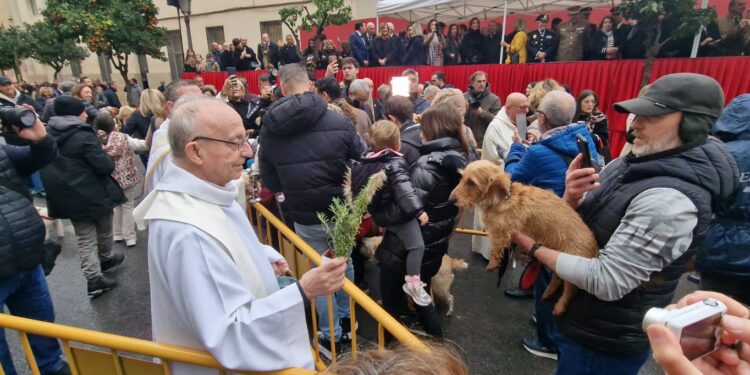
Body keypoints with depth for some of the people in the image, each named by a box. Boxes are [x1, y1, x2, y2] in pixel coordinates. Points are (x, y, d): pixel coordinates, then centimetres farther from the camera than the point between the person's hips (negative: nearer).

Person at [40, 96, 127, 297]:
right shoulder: (84, 136, -19)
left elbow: (45, 166, 14)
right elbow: (105, 166, -22)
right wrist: (109, 161, -1)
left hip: (67, 197, 6)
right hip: (94, 194, -6)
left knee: (85, 239, 9)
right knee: (104, 229, 20)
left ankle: (94, 279, 9)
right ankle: (106, 258, 41)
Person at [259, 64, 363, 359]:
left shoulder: (269, 129, -8)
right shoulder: (338, 121, -12)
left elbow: (270, 182, 0)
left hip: (305, 216, 0)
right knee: (344, 263, 24)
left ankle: (332, 336, 29)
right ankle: (345, 319, 42)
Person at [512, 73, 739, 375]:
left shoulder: (670, 200, -29)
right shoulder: (631, 165, -2)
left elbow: (606, 281, -31)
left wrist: (534, 248, -21)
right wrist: (571, 197, -17)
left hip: (605, 343, -8)